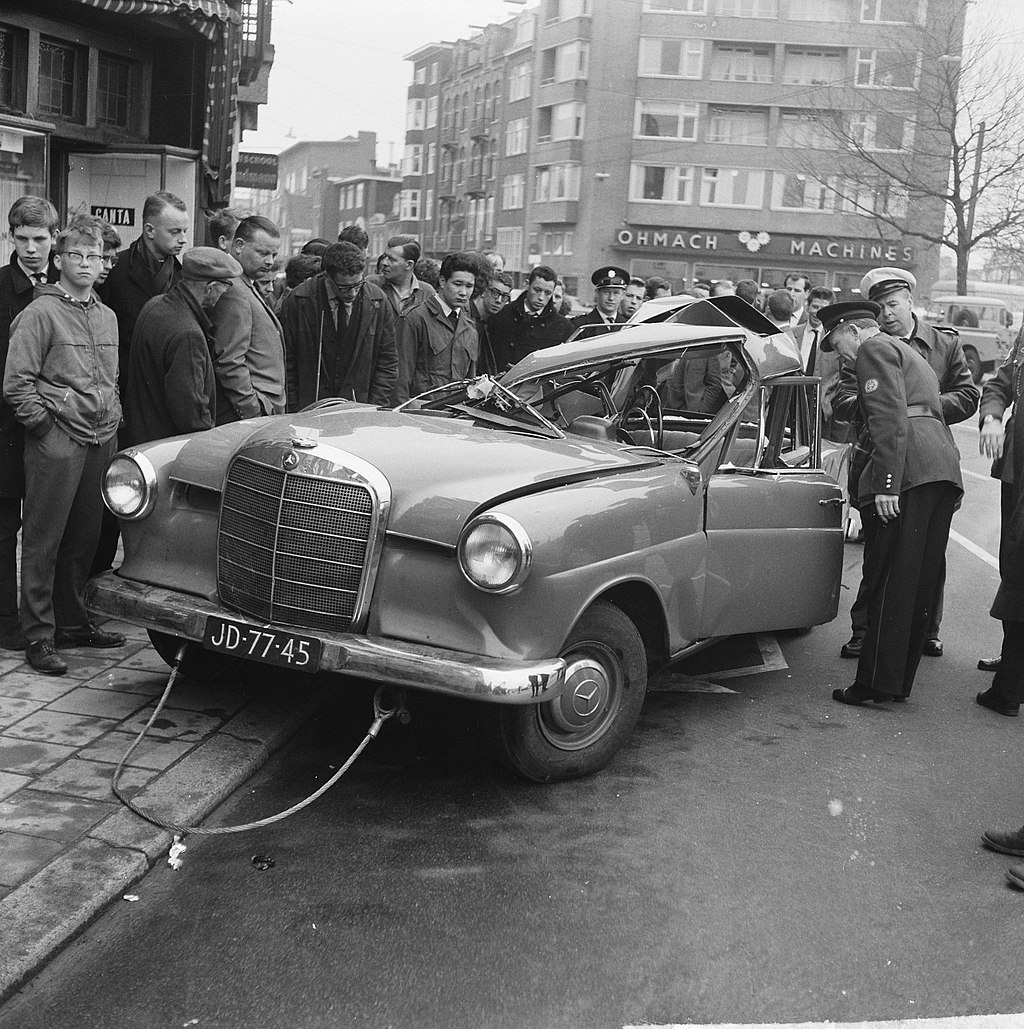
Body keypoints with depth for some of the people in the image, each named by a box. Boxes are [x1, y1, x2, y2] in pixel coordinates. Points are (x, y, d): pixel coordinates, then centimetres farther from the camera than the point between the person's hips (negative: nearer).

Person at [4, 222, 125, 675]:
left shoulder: (108, 317, 16)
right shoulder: (39, 314, -5)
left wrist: (113, 417, 14)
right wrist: (45, 422, -11)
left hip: (101, 441, 6)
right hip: (56, 443, -6)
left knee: (84, 539, 12)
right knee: (43, 542, -2)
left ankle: (75, 624, 24)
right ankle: (39, 637, 3)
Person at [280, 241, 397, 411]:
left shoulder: (377, 301, -3)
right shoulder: (298, 301, -8)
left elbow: (387, 361, 3)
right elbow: (287, 361, -2)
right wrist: (294, 412, -7)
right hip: (308, 410, -1)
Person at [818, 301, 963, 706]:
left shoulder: (874, 349, 2)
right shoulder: (912, 357, 32)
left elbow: (889, 419, -13)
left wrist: (886, 484, -19)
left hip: (909, 471, -9)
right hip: (944, 466, 9)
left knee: (892, 581, -7)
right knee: (922, 581, 9)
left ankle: (878, 682, -5)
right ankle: (899, 681, 14)